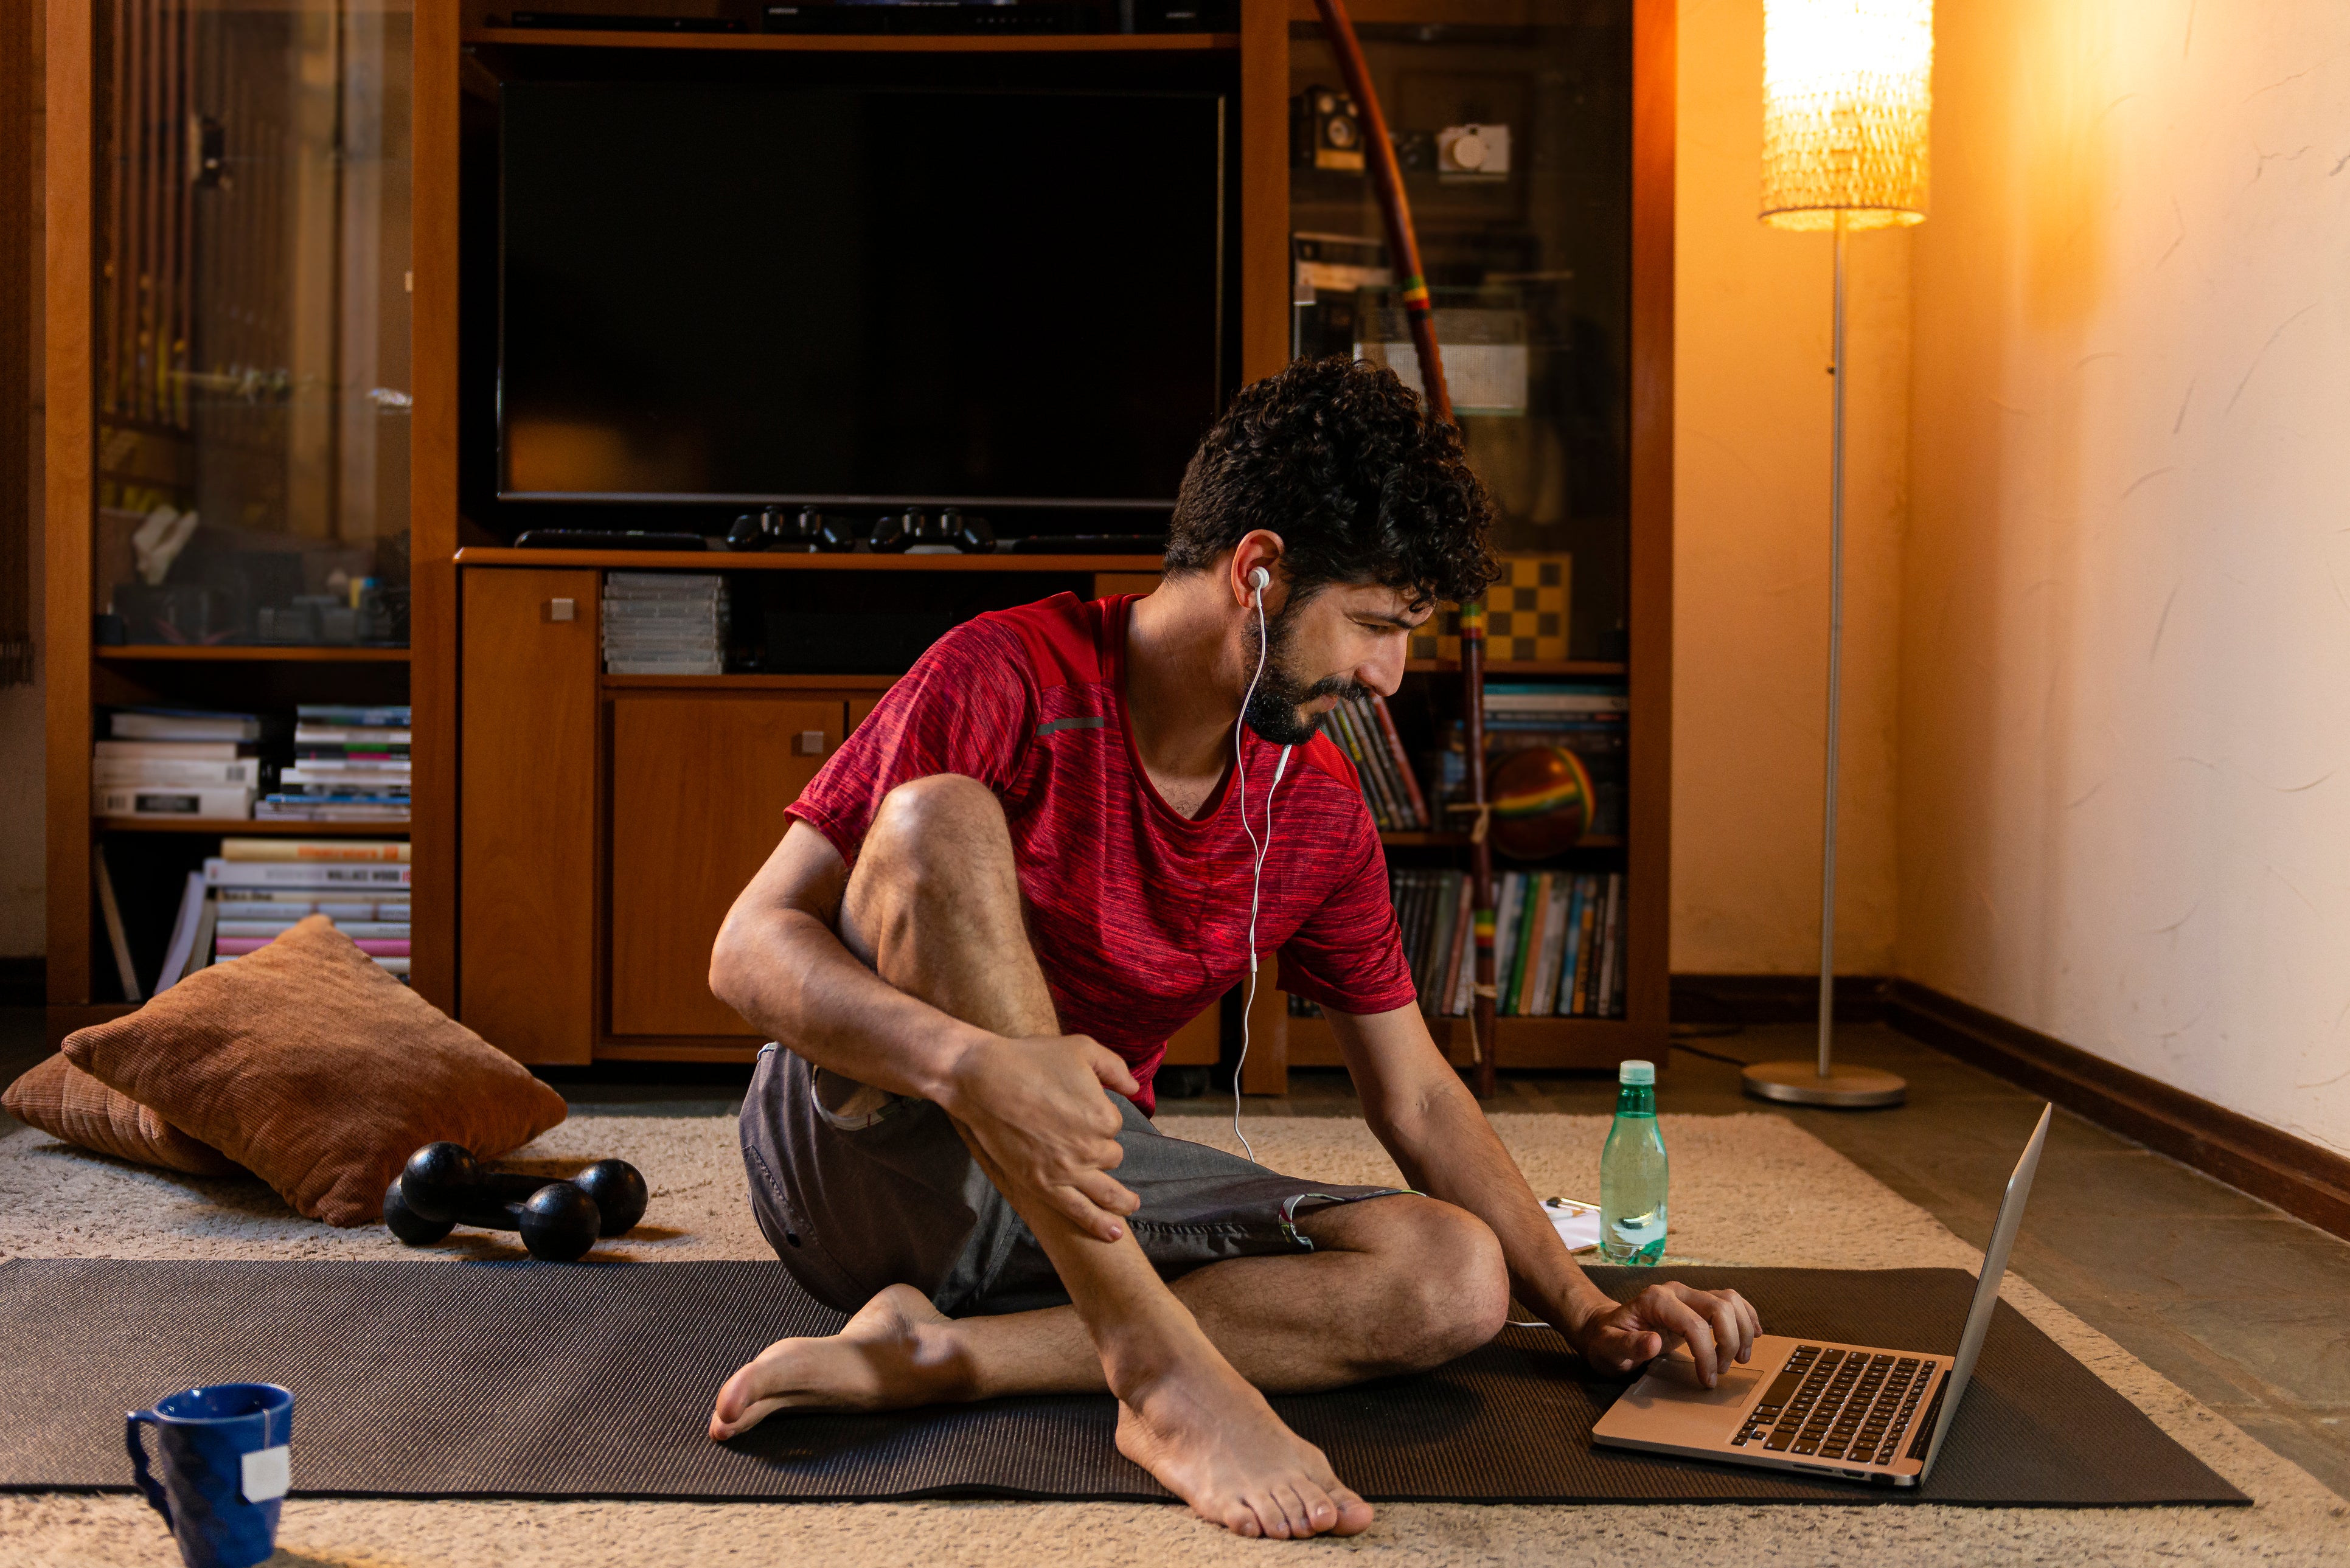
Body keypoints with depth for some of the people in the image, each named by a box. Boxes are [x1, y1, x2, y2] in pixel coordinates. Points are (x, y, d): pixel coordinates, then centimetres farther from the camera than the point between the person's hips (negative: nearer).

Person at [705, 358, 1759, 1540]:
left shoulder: (1321, 812, 3)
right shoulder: (1007, 679, -14)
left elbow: (1416, 1098, 11)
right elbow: (751, 948, -19)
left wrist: (1585, 1310, 1)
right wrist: (970, 1062, -37)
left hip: (1090, 1187, 6)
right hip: (863, 1162, -5)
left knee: (1456, 1281, -16)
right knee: (939, 818, -31)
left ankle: (935, 1354, -23)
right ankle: (1160, 1364, -33)